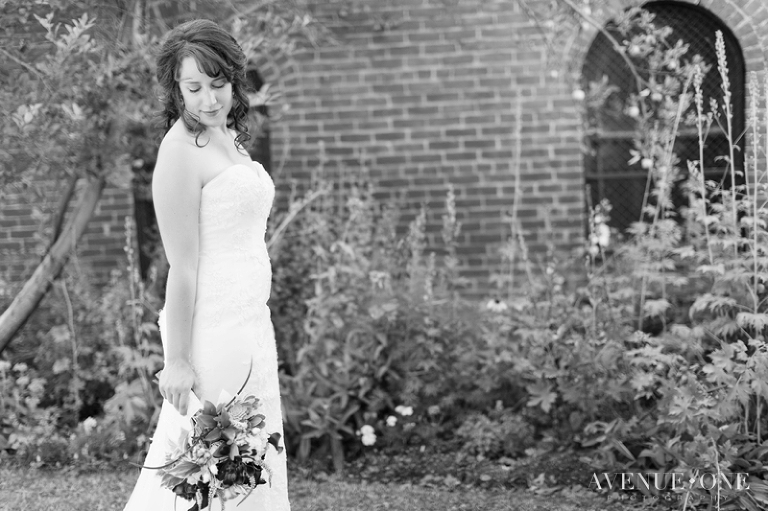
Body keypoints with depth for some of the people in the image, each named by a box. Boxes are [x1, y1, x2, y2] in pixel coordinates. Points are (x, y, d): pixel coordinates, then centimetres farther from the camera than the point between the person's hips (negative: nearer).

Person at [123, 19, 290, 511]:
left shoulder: (229, 138, 12)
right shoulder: (181, 151, -15)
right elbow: (182, 267, -18)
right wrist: (177, 359, -18)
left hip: (250, 323, 9)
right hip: (214, 328, -9)